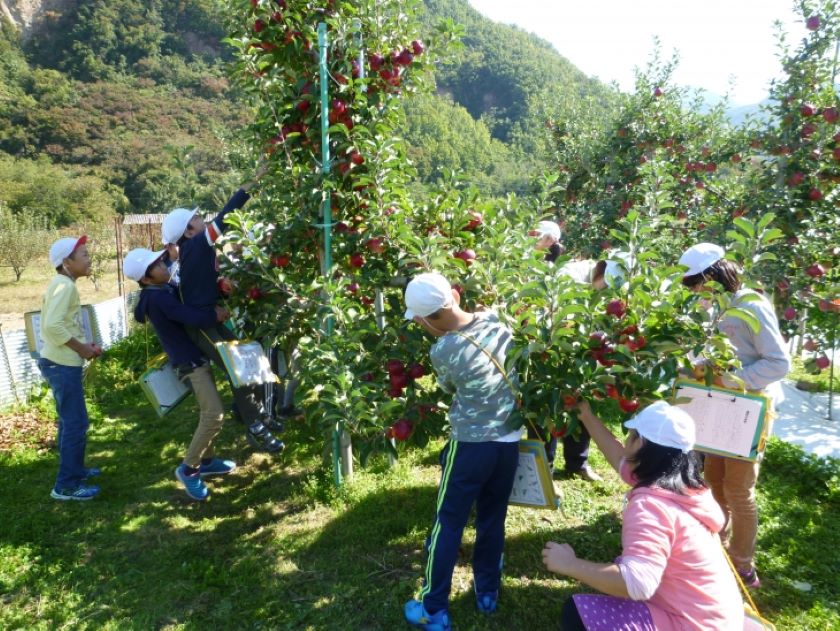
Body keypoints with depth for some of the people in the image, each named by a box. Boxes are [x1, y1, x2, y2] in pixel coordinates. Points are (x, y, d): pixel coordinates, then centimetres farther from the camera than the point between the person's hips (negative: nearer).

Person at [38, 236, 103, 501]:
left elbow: (57, 325, 14)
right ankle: (66, 485, 5)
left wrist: (84, 345, 7)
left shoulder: (60, 284, 13)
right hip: (62, 365, -10)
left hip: (60, 362, 10)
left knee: (71, 420, 20)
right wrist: (81, 348, -17)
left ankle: (74, 469, 33)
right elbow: (53, 325, -27)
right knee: (75, 423, -3)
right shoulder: (65, 285, -17)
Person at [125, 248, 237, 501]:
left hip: (196, 357, 10)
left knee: (209, 412, 18)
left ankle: (206, 461, 32)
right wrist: (218, 314, -13)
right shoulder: (159, 298, -22)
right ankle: (188, 469, -1)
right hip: (189, 362, -10)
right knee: (214, 415, -14)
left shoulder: (165, 289, 9)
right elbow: (196, 318, -30)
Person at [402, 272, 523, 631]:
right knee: (493, 520, 20)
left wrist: (438, 337, 4)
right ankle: (487, 593, 36)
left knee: (448, 525, 10)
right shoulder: (495, 322, -7)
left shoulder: (441, 351, -20)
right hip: (509, 442, 5)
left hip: (470, 446, -5)